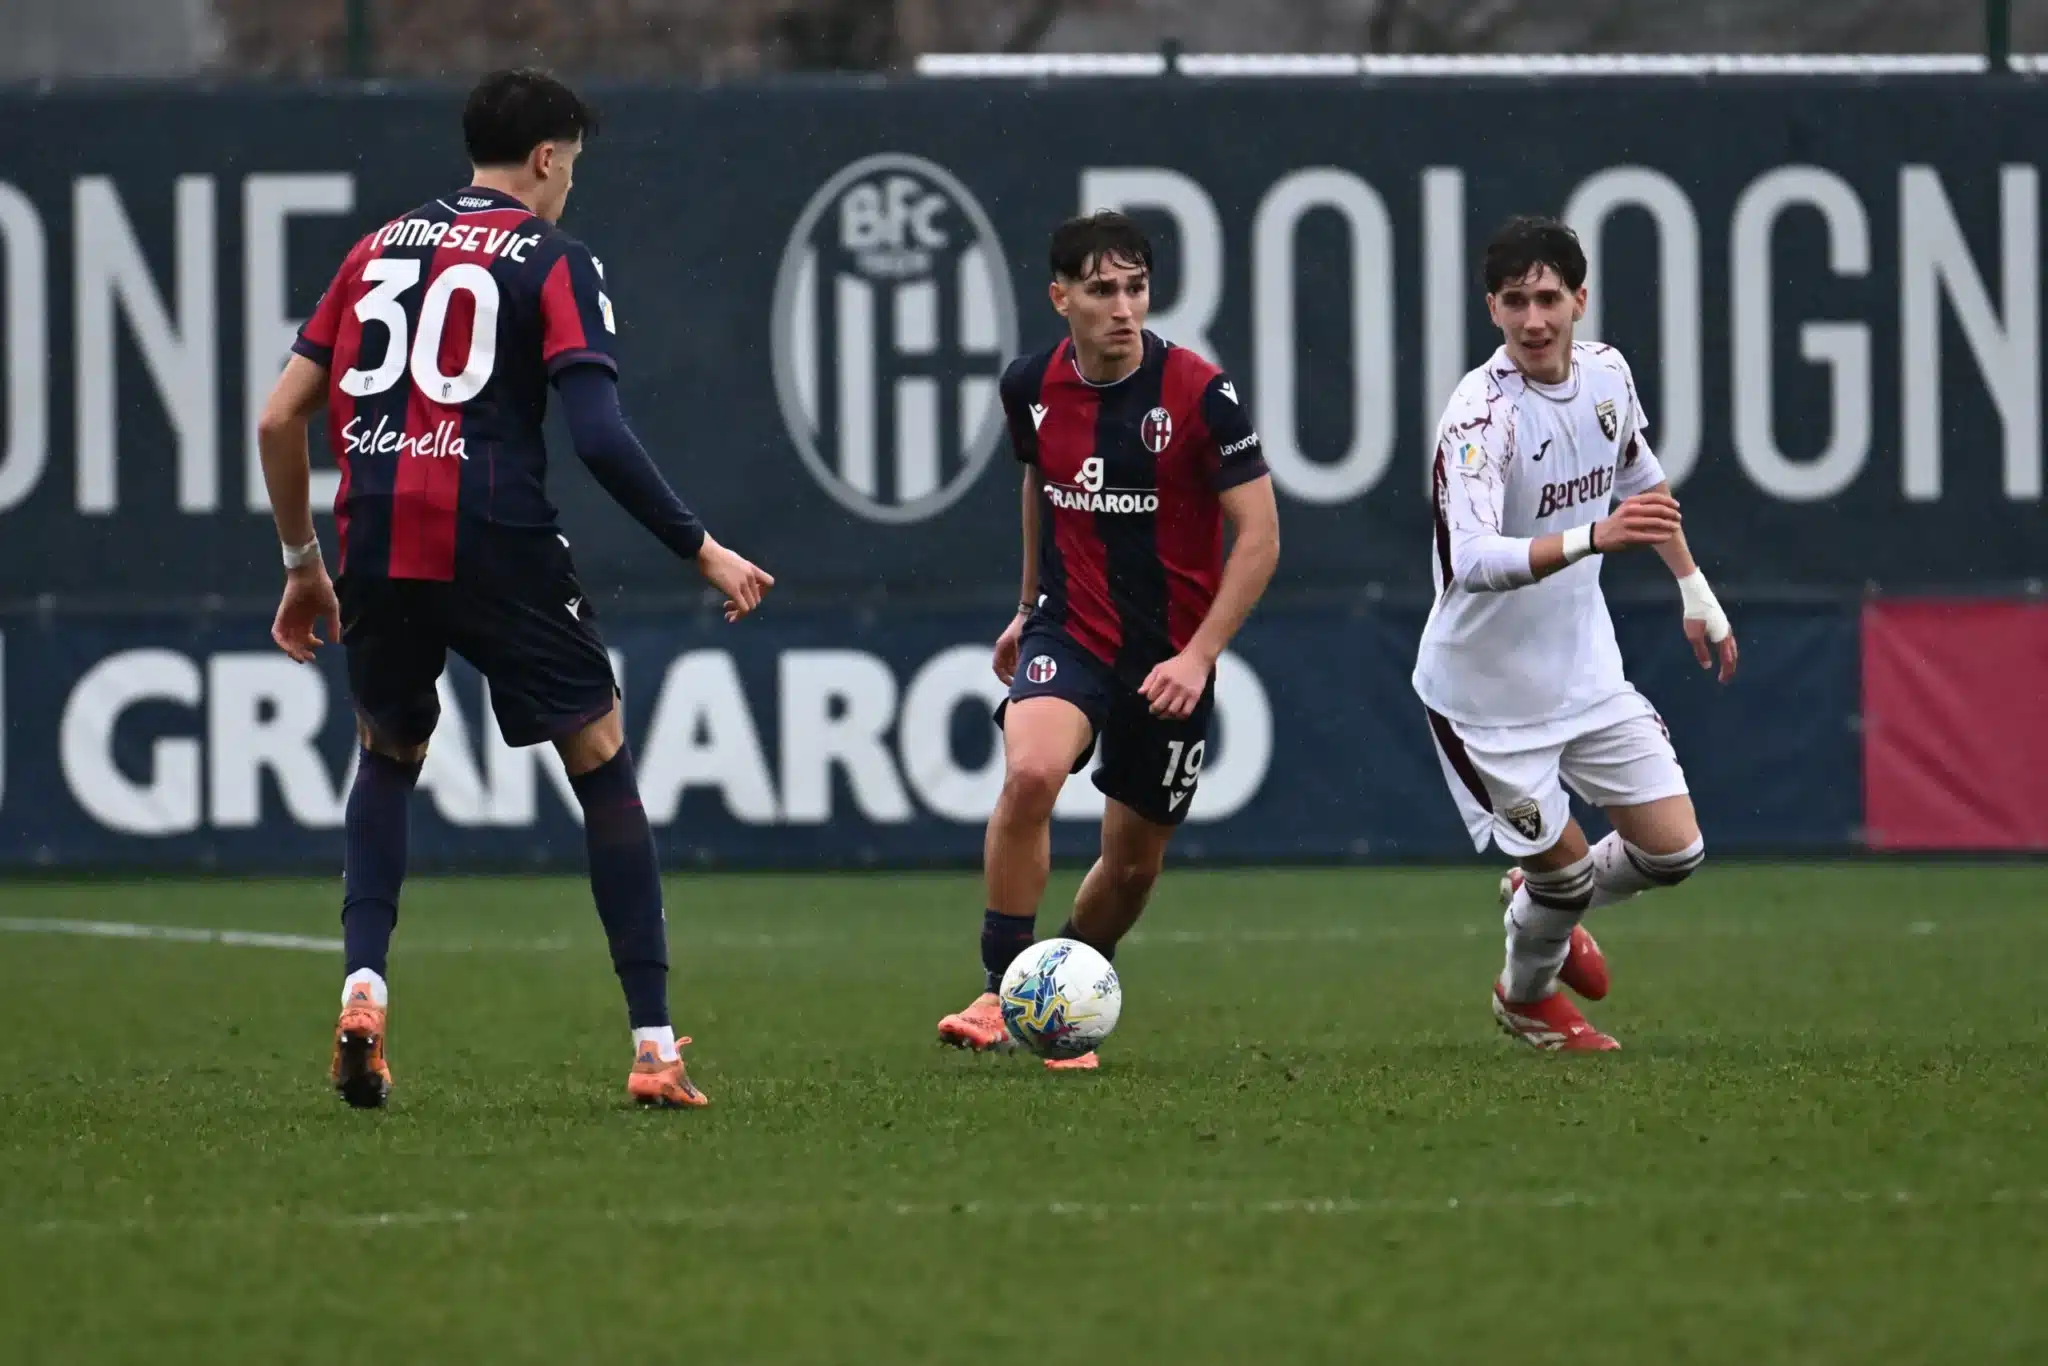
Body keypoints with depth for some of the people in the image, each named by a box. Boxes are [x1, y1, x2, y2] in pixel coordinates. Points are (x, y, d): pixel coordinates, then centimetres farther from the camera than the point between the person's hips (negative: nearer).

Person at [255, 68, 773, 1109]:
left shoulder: (380, 248, 17)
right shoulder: (553, 260, 2)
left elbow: (278, 417, 15)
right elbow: (598, 436, -10)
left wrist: (303, 564, 26)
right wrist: (702, 552, -3)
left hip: (374, 544, 4)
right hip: (498, 545, -4)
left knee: (388, 753, 27)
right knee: (601, 760, 7)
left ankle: (363, 986, 6)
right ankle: (654, 1049, 2)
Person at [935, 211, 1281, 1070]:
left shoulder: (1200, 394, -15)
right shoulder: (1033, 387, -3)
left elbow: (1259, 535, -13)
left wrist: (1198, 656, -20)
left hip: (1170, 658, -1)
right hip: (1068, 635, 1)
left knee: (1134, 861, 8)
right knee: (1030, 774, -28)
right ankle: (1000, 993, -18)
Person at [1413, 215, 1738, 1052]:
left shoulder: (1605, 374, -4)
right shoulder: (1480, 415, -26)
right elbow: (1471, 561, -40)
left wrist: (1694, 589, 23)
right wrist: (1593, 537, -53)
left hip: (1587, 670, 6)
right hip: (1488, 692, -6)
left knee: (1673, 851, 5)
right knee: (1564, 866, 2)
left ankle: (1546, 900, 37)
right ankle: (1527, 994, 36)